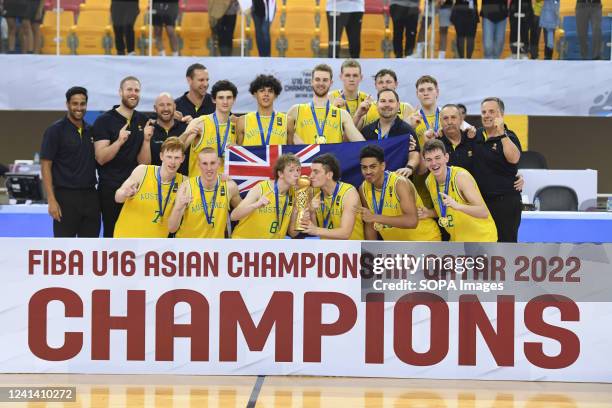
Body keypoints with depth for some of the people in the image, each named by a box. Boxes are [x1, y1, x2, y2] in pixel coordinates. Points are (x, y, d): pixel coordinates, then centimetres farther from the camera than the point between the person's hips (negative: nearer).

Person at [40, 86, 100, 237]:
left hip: (90, 196, 5)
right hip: (66, 197, -5)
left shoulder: (91, 131, 10)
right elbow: (45, 165, -8)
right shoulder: (55, 130, -6)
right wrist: (51, 200, -15)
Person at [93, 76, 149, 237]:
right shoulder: (104, 120, -4)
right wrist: (119, 141, -28)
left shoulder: (143, 121, 10)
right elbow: (101, 158, -13)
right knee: (112, 235, 0)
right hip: (111, 189, -4)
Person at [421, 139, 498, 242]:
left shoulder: (461, 176, -23)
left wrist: (457, 206, -44)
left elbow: (484, 212, -29)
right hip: (457, 239, 7)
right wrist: (429, 213, -5)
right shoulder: (430, 181, -3)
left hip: (481, 237, -7)